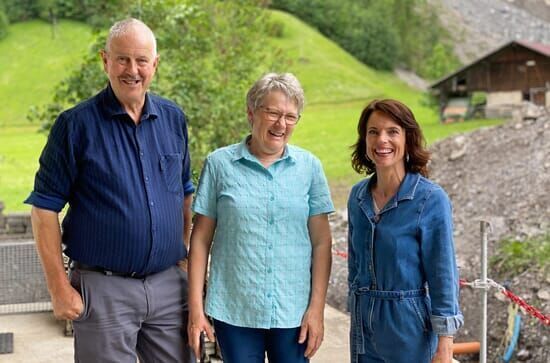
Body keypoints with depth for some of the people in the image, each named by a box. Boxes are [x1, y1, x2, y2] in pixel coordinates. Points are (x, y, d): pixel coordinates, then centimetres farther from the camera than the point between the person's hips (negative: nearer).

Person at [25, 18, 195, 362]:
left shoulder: (173, 118, 6)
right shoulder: (76, 124, -7)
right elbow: (45, 207, -6)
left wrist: (185, 255, 11)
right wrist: (59, 288, -9)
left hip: (170, 284, 4)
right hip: (104, 289, -4)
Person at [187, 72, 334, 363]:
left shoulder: (309, 167, 2)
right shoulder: (219, 164, -1)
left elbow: (321, 242, 2)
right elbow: (201, 239, 1)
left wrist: (317, 308, -2)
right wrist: (195, 307, -2)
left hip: (294, 313, 1)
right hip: (233, 311, -1)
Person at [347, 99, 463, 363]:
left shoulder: (431, 199, -13)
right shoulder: (358, 196, 3)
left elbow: (443, 275, -12)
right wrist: (357, 316, 16)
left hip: (410, 325, -5)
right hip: (364, 325, 5)